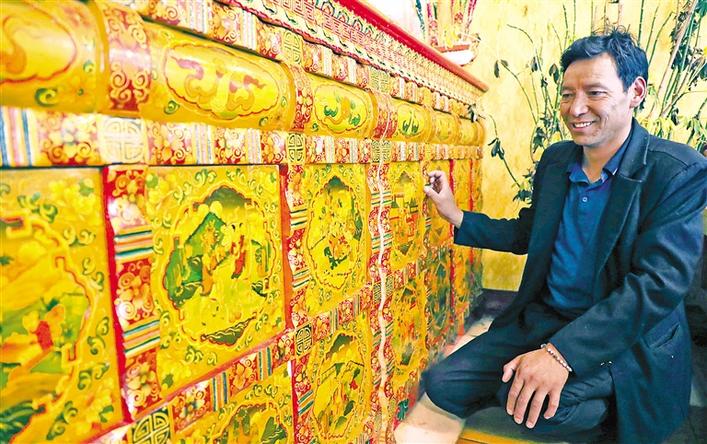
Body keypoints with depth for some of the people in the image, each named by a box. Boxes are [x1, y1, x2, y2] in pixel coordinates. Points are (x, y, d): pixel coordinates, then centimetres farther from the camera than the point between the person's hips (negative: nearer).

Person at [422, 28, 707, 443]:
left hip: (625, 341, -4)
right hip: (542, 318, 5)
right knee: (441, 383, -8)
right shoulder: (555, 158, 5)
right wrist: (457, 215, 3)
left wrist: (562, 352, -31)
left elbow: (657, 284, -22)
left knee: (539, 401, -32)